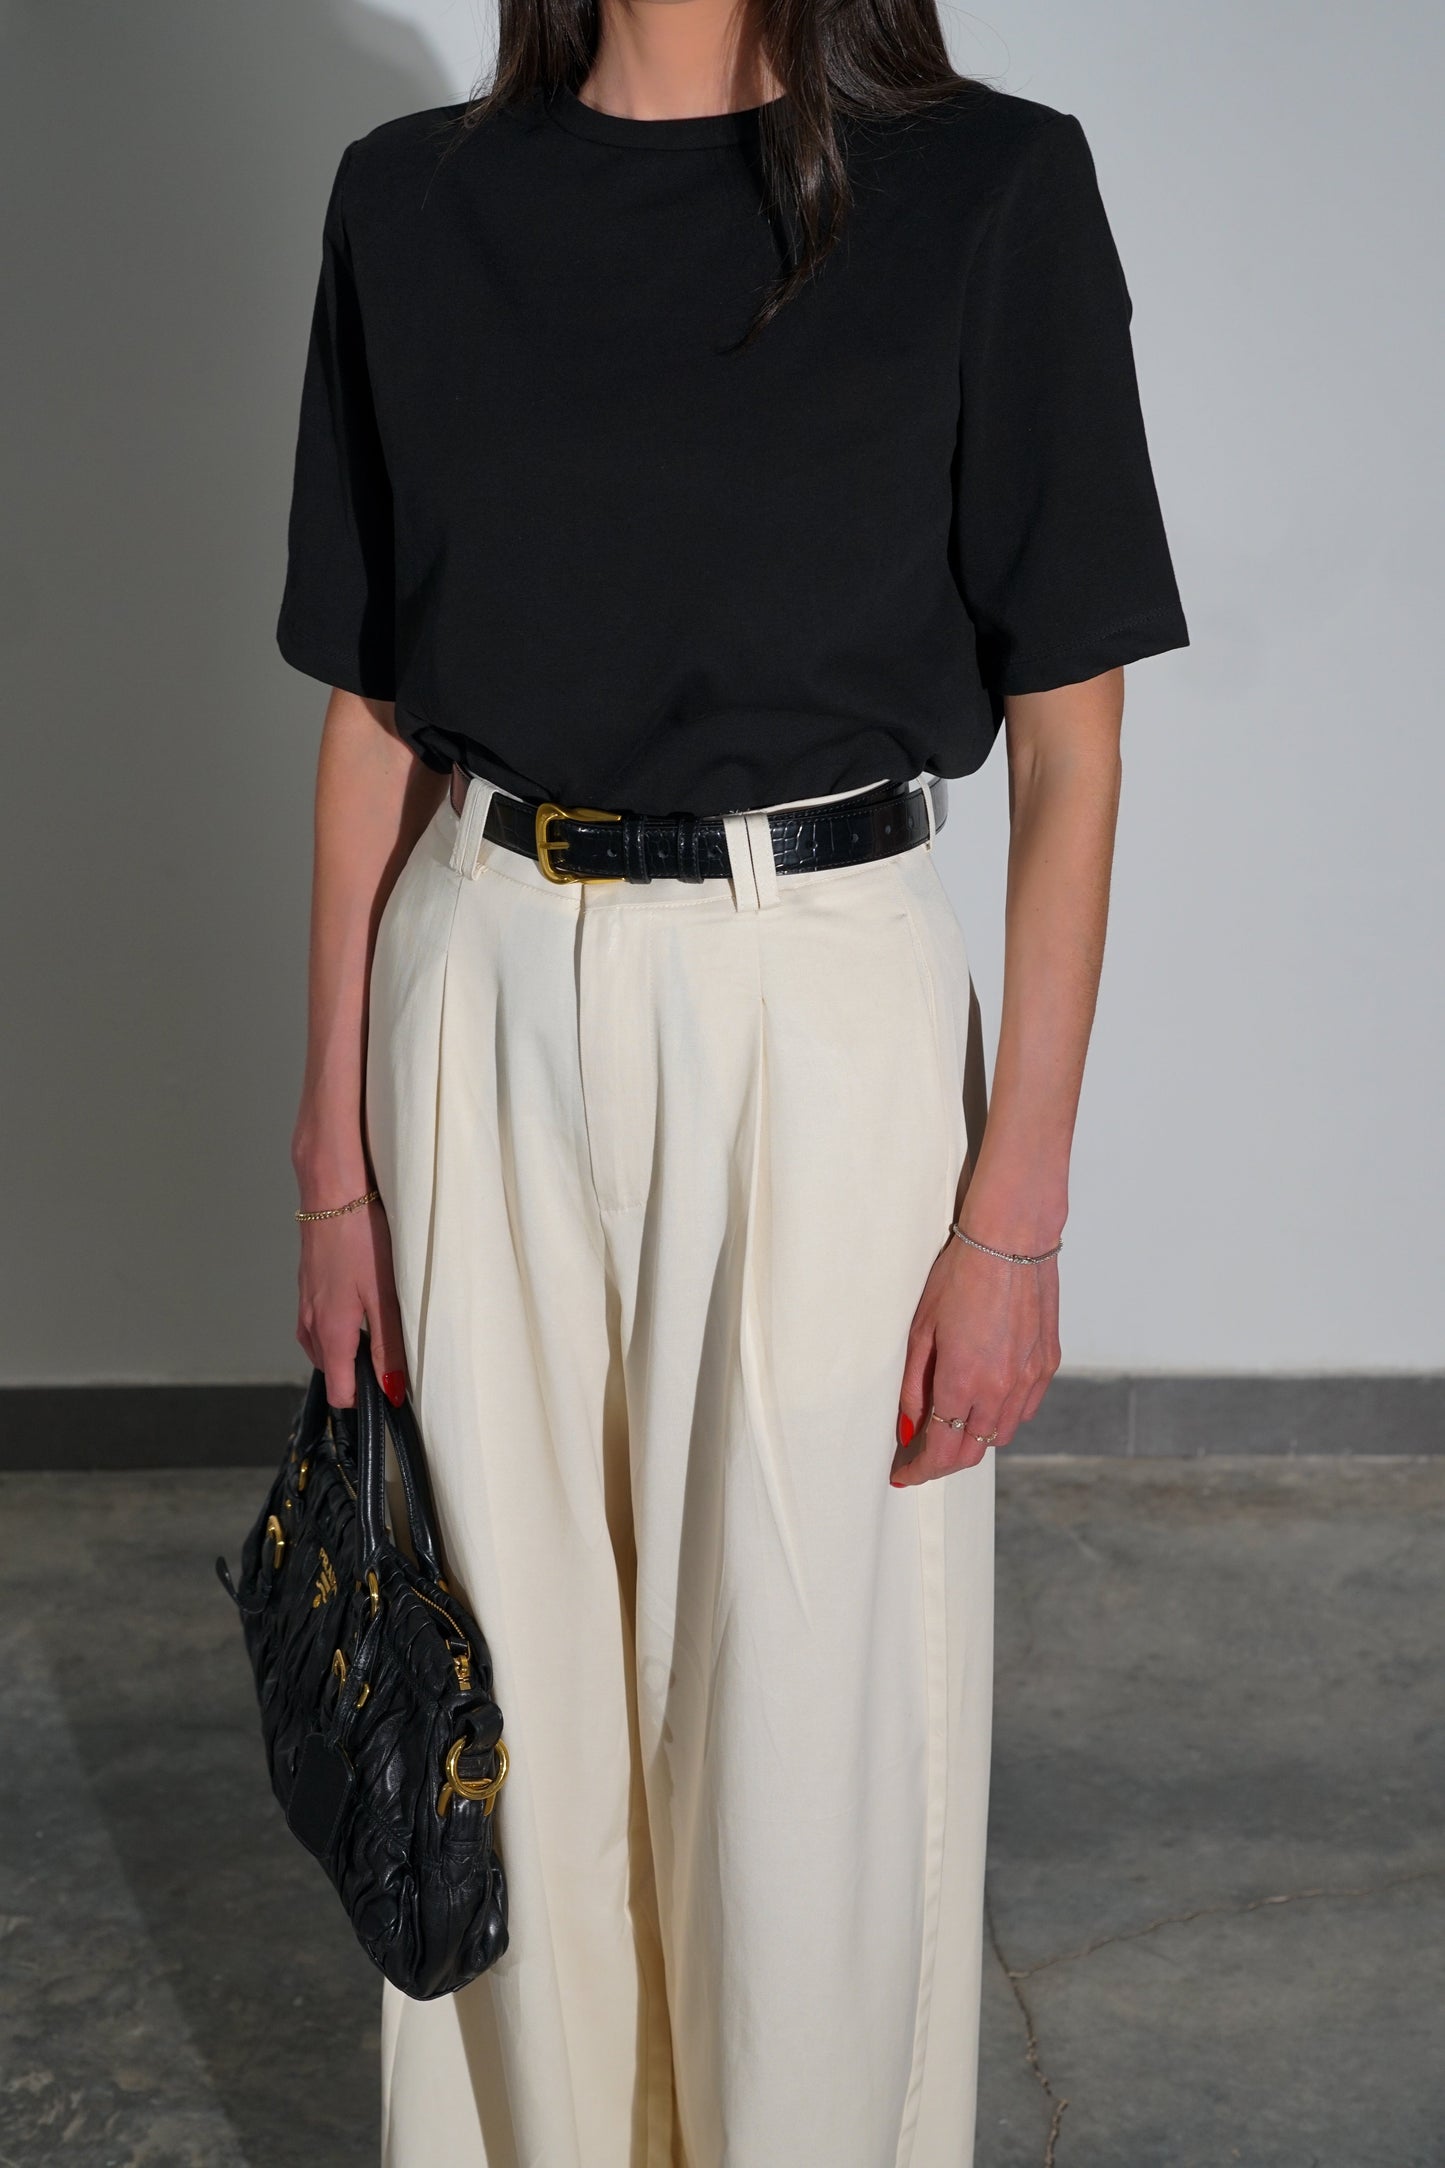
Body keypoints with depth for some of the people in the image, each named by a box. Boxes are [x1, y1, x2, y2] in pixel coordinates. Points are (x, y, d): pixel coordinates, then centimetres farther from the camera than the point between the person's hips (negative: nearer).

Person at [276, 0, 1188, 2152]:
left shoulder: (991, 192, -4)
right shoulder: (411, 199, 5)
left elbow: (1070, 735, -5)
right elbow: (372, 710, 7)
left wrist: (1020, 1204, -8)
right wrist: (336, 1148, 6)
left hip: (826, 1012, -2)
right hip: (483, 1006, 3)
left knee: (805, 1723, 6)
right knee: (515, 1675, 14)